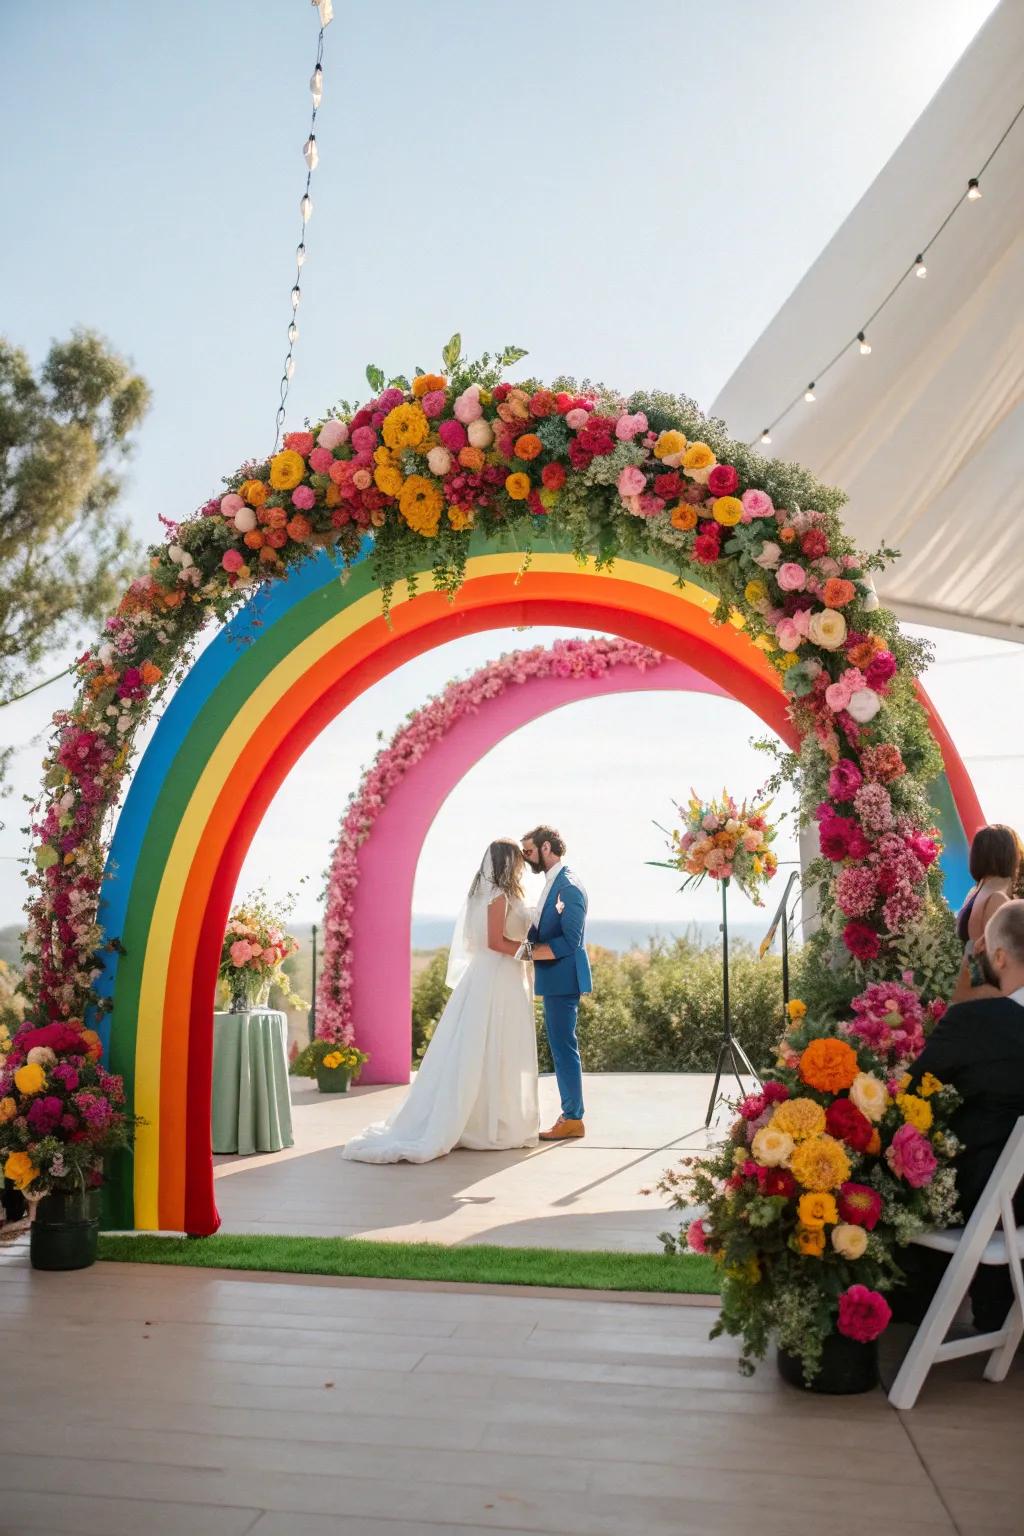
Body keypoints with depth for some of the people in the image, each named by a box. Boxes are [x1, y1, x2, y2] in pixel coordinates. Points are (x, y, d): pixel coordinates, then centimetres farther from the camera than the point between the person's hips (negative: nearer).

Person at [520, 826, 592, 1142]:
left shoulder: (569, 887, -15)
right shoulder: (553, 884, 16)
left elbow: (569, 941, -21)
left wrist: (530, 951, -17)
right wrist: (529, 943, 3)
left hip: (563, 979, -10)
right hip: (554, 981, 10)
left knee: (564, 1047, -5)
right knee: (561, 1047, 13)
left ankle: (573, 1119, 2)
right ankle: (570, 1113, 20)